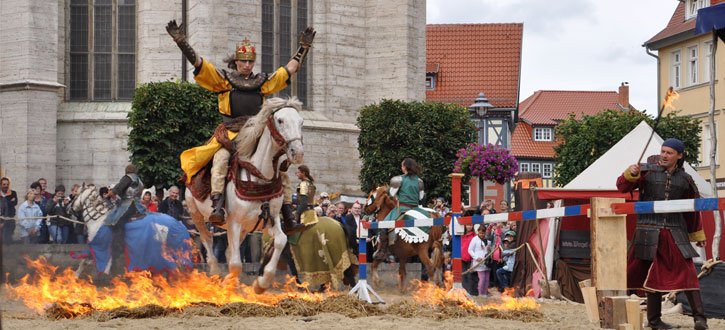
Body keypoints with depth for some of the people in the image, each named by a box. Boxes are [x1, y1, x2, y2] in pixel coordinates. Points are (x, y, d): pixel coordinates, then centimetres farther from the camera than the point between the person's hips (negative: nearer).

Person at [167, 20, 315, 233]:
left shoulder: (262, 83, 13)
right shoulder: (224, 80, 4)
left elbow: (289, 69, 21)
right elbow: (198, 63, -4)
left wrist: (304, 48, 21)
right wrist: (181, 41, -14)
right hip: (229, 136, -3)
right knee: (220, 159, -33)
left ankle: (289, 218, -3)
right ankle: (217, 207, -42)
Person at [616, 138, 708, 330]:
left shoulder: (685, 179, 9)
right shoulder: (648, 172, 3)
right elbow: (622, 187, -1)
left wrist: (698, 234, 26)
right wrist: (630, 174, -22)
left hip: (675, 233, 1)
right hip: (649, 233, -1)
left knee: (687, 272, -10)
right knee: (654, 275, 5)